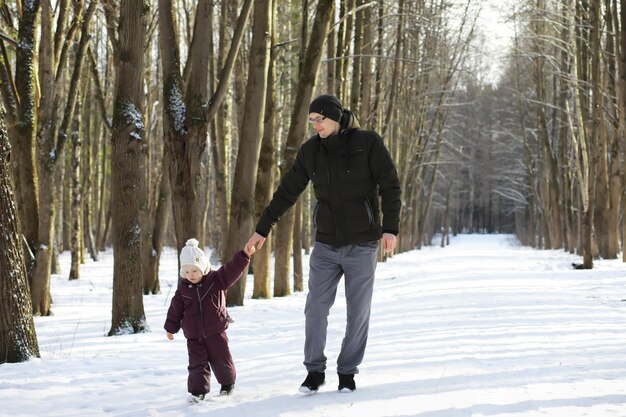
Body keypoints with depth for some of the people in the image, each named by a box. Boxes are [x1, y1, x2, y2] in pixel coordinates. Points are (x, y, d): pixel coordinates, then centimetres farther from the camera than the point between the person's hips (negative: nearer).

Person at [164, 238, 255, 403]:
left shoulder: (216, 279, -6)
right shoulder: (183, 288, 0)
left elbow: (232, 270, -16)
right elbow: (175, 309, 9)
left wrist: (244, 256, -29)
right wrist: (171, 328, 15)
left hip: (215, 332, -1)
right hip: (194, 337, 1)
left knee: (221, 360, 9)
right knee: (197, 363, -4)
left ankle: (228, 383, 31)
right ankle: (197, 391, 0)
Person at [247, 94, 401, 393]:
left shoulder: (368, 142, -8)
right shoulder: (310, 150, 2)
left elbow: (390, 186, -8)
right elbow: (287, 192, 8)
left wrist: (390, 227, -17)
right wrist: (262, 229, 8)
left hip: (362, 245, -3)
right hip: (326, 245, 3)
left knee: (358, 312, 4)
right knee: (315, 308, -1)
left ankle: (347, 373, 18)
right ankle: (315, 371, 12)